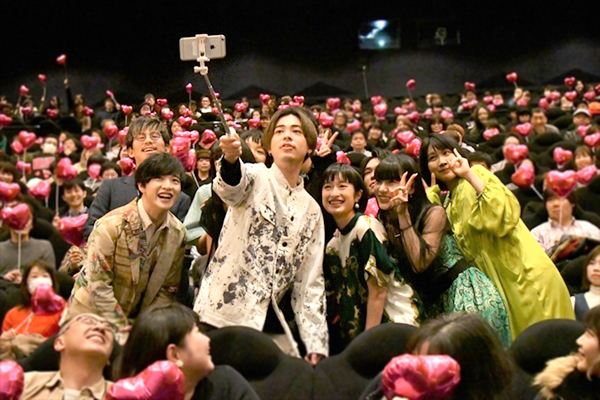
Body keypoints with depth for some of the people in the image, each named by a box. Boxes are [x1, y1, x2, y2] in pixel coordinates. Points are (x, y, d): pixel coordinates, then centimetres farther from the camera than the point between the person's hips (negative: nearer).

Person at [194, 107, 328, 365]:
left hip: (267, 324, 5)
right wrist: (231, 157, -48)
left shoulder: (311, 211, 15)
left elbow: (310, 283, 15)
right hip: (222, 316, -5)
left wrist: (316, 346, 7)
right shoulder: (256, 179, 1)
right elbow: (229, 186, -25)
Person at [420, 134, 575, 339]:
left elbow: (507, 214, -22)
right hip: (499, 285, 8)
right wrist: (433, 193, 5)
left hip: (527, 278, -8)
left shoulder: (477, 174, -6)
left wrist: (469, 174, -23)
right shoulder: (448, 201, 16)